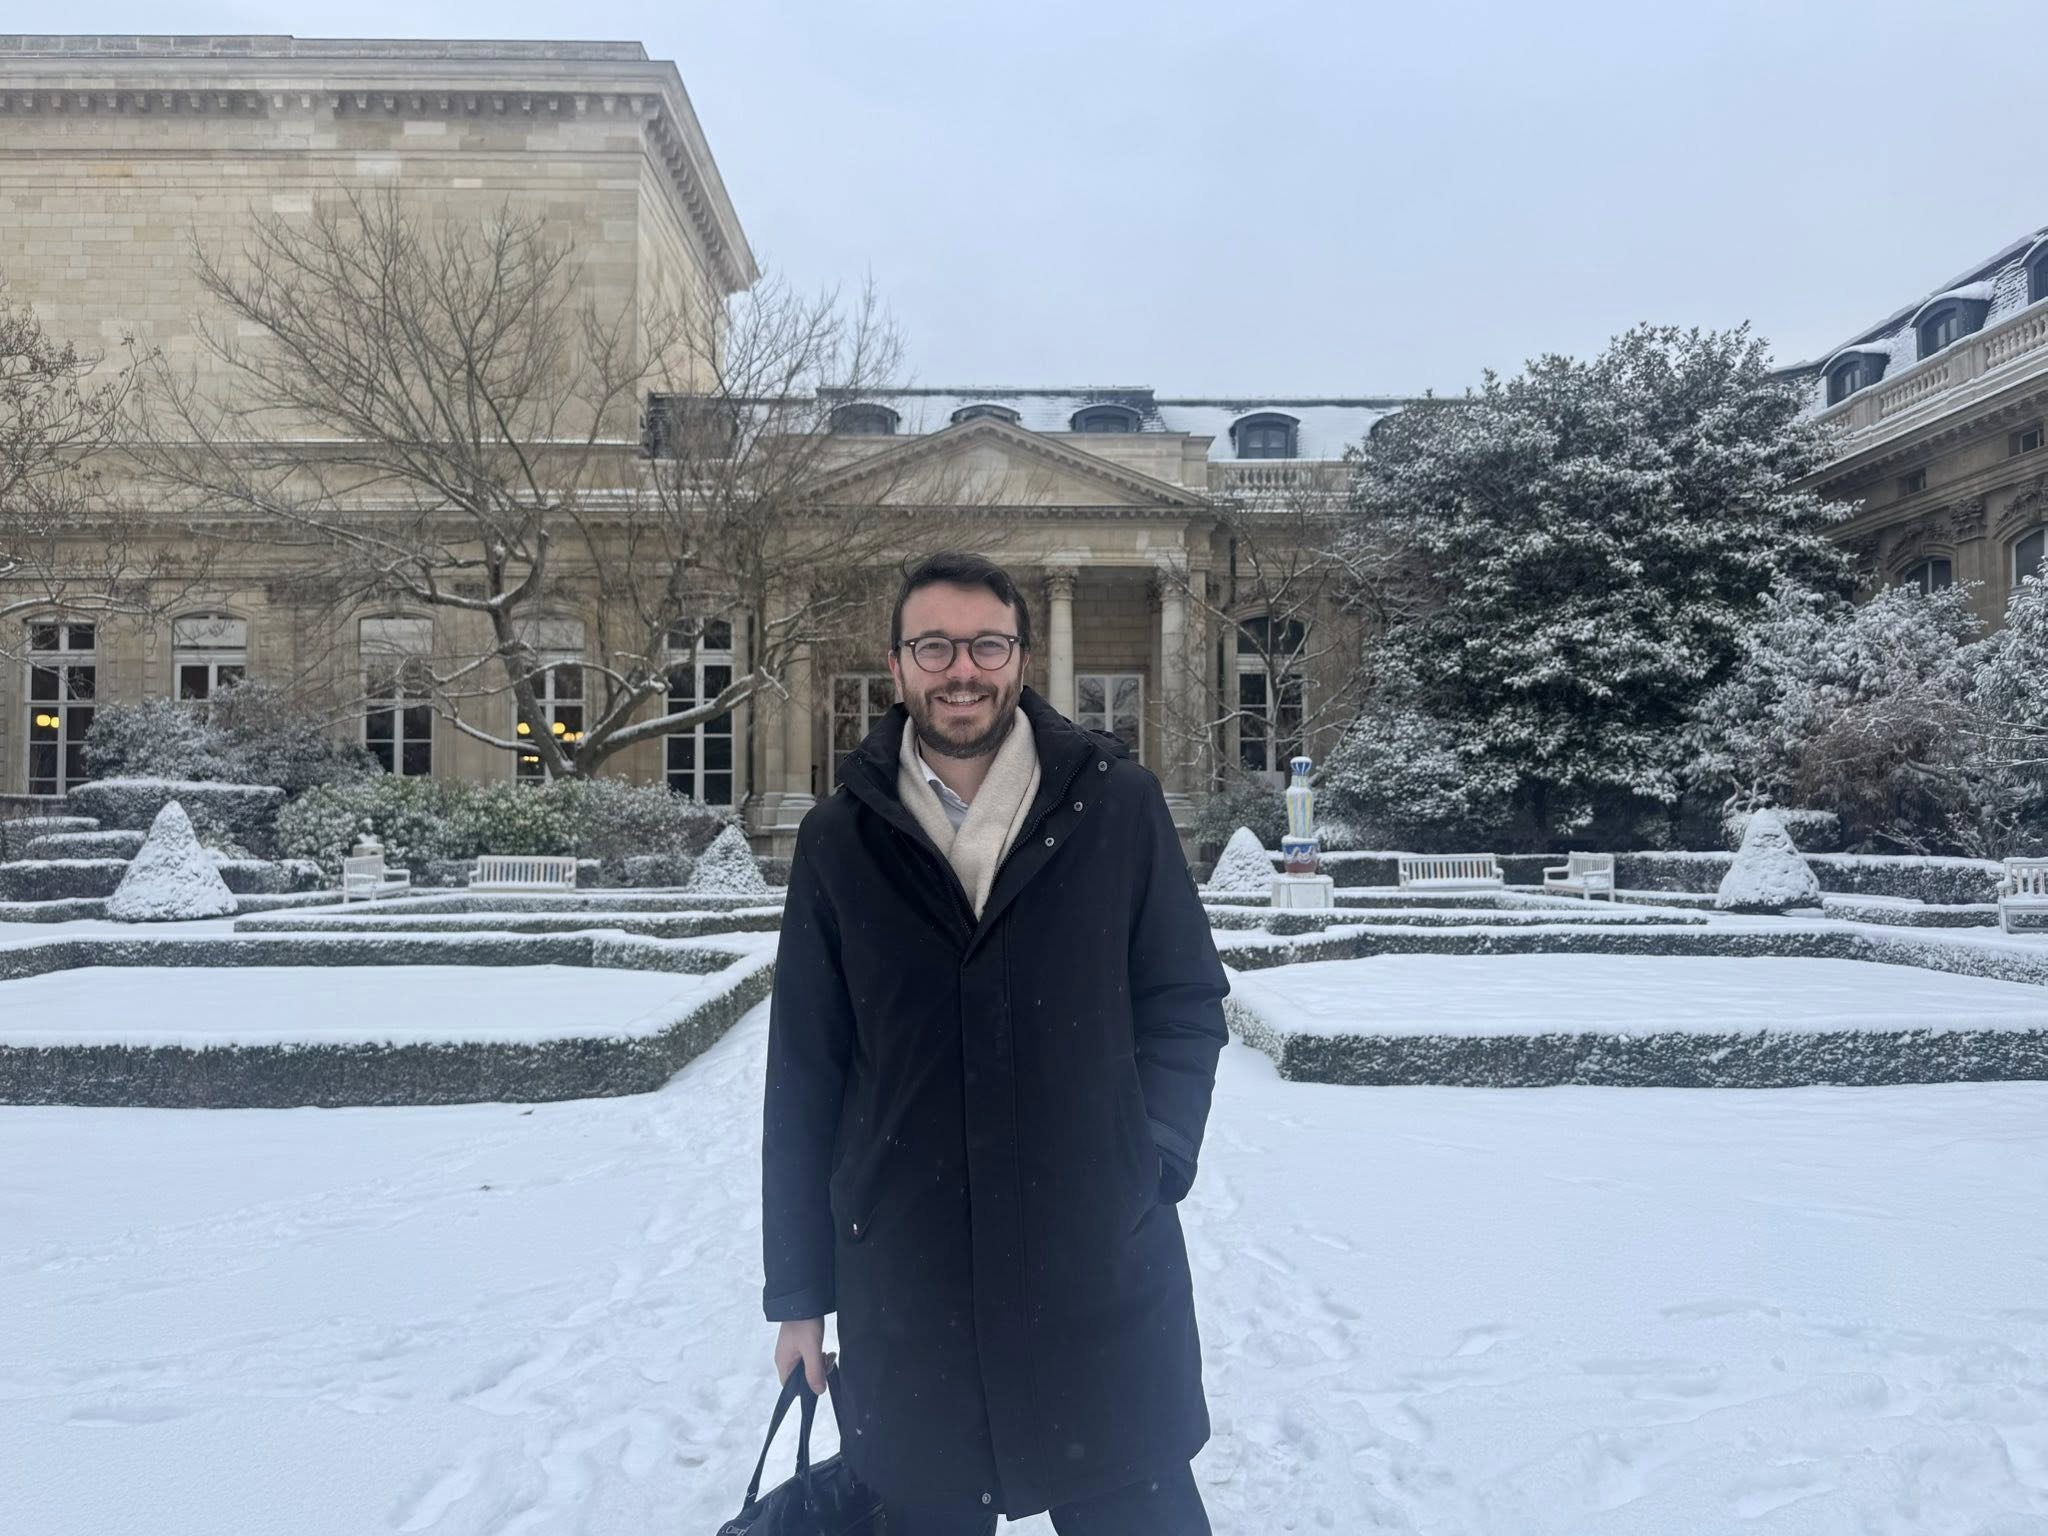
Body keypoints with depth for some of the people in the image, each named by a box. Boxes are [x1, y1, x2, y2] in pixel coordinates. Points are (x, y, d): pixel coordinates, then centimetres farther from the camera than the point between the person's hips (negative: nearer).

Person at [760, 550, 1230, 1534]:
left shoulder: (1119, 806, -2)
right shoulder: (840, 837, 1)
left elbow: (1185, 1002, 5)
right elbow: (803, 1075, 4)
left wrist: (1150, 1159, -9)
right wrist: (798, 1290, 6)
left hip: (1103, 1273, -1)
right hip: (902, 1285, 1)